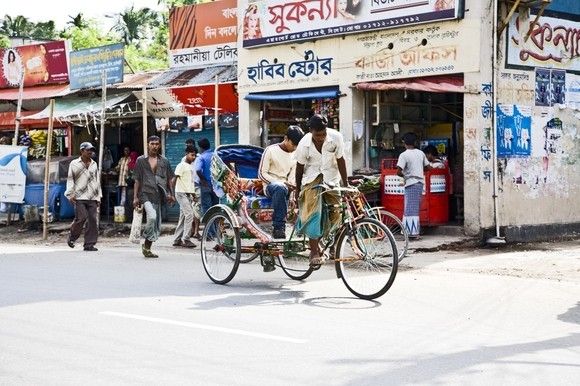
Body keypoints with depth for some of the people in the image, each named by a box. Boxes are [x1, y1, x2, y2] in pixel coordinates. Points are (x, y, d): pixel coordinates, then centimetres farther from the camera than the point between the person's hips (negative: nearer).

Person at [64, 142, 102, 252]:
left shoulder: (94, 164, 18)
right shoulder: (74, 164, 7)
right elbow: (70, 179, 5)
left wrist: (99, 196, 17)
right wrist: (70, 194, -4)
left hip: (92, 197, 4)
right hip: (80, 196, -4)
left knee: (92, 220, -4)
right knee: (81, 218, -12)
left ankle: (89, 244, 0)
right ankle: (72, 237, 12)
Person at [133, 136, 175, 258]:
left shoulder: (164, 161, 14)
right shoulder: (141, 160, 7)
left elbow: (169, 179, 18)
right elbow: (137, 180, 7)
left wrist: (171, 194, 9)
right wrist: (135, 197, 2)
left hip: (159, 196, 4)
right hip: (146, 194, -4)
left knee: (157, 226, 4)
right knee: (152, 217, -26)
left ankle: (147, 247, 18)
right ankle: (146, 246, -10)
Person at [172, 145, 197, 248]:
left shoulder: (190, 166, 17)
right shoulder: (182, 165, -9)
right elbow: (174, 180, -12)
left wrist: (193, 194, 19)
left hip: (188, 194, 9)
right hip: (182, 193, -9)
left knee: (183, 217, 9)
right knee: (189, 214, -15)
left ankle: (177, 240, 13)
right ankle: (186, 239, -13)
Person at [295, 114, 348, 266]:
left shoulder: (336, 137, -19)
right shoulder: (304, 144, -19)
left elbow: (340, 160, -8)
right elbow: (300, 167, -5)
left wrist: (345, 184, -5)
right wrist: (298, 189, 5)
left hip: (331, 177, 2)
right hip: (312, 178, -2)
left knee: (335, 214, -5)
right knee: (312, 214, -16)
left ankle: (320, 238, 21)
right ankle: (314, 252, -14)